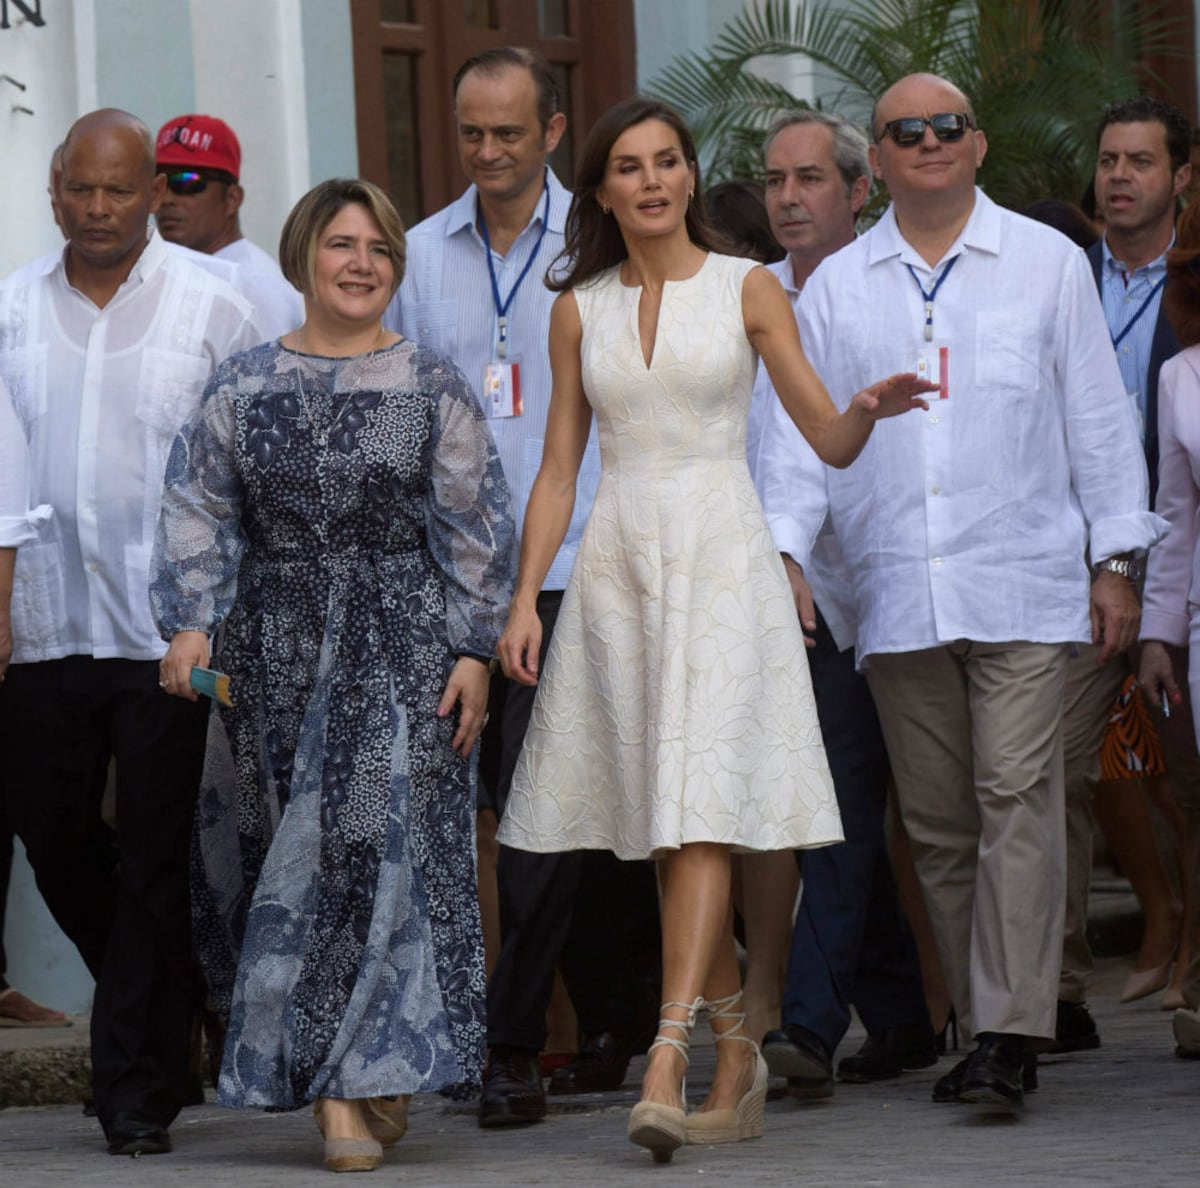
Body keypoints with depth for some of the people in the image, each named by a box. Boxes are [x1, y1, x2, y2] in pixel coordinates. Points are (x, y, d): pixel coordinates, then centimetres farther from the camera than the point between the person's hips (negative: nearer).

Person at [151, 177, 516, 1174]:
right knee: (289, 857, 0)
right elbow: (199, 513, 7)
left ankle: (365, 1074, 1)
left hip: (401, 644, -2)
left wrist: (475, 651, -2)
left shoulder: (432, 387, 3)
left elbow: (473, 527, 3)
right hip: (274, 644, 2)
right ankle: (344, 1074, 8)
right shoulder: (244, 386, 7)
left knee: (383, 844, -8)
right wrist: (190, 622, -6)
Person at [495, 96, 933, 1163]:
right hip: (618, 566, 3)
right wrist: (524, 597, 2)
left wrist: (871, 409, -21)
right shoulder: (580, 311, 10)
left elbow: (830, 441, 1)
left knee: (700, 817, -14)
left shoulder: (747, 289, 3)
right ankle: (739, 1064, 15)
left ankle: (666, 1069, -22)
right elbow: (558, 471, 12)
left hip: (722, 562, -3)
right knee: (664, 828, 3)